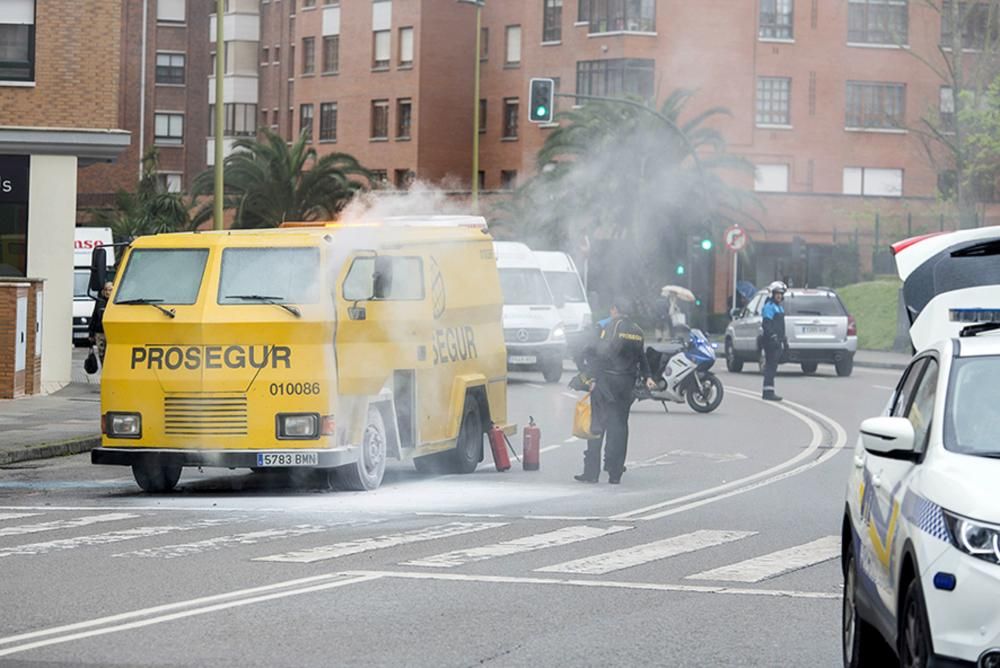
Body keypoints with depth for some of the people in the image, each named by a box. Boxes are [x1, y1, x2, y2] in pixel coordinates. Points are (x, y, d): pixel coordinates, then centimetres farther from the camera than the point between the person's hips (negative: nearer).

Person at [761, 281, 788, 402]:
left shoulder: (779, 307, 22)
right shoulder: (769, 307, -9)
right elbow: (766, 324, -18)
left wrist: (784, 340, 27)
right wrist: (773, 337, -25)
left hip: (777, 342, 10)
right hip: (771, 342, -10)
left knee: (771, 366, 10)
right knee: (771, 366, -13)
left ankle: (768, 392, 14)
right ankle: (768, 391, -15)